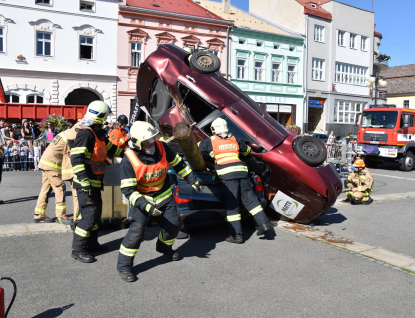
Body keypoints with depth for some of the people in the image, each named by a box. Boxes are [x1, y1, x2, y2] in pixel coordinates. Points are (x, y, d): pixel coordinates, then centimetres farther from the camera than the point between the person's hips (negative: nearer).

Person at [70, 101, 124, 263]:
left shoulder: (99, 133, 13)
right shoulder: (86, 134, -18)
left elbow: (110, 148, 28)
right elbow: (76, 158, -25)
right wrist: (84, 180, -29)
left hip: (95, 182, 10)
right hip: (86, 183, -10)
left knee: (96, 212, 17)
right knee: (89, 215, -8)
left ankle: (91, 243, 31)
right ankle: (78, 250, 3)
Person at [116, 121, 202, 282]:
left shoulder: (161, 147, -15)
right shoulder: (129, 160, -26)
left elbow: (178, 163, 3)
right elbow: (128, 190, -23)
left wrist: (193, 180, 4)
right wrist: (146, 206, -33)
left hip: (164, 194, 5)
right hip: (141, 198, -5)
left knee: (174, 223, 10)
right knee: (137, 230, -16)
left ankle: (164, 247, 42)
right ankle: (123, 266, 2)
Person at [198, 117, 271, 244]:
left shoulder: (210, 142, 8)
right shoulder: (235, 140, 20)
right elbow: (247, 150, 34)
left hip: (227, 174, -4)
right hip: (242, 171, 4)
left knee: (232, 204, 0)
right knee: (249, 198, 13)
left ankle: (236, 234, 2)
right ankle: (263, 223, 11)